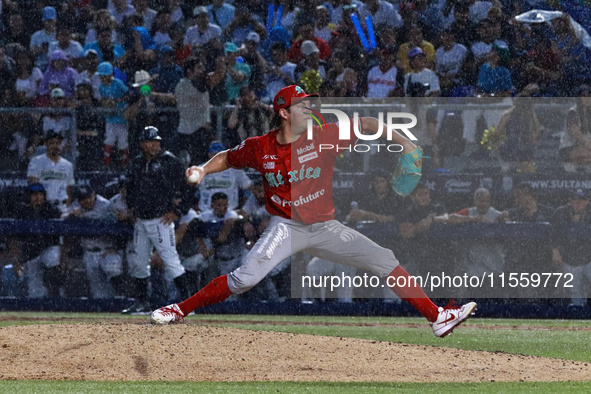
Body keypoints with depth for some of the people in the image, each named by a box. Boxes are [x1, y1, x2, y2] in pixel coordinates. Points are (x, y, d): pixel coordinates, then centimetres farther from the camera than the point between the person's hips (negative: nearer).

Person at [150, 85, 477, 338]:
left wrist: (400, 142, -17)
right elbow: (228, 158, 12)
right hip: (286, 227, -2)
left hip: (325, 228, 2)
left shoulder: (323, 137, -7)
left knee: (384, 261, -4)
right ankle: (179, 310, -10)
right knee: (245, 278, -22)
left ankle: (437, 318, 0)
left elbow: (366, 125, -5)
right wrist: (203, 170, -5)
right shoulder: (260, 148, -6)